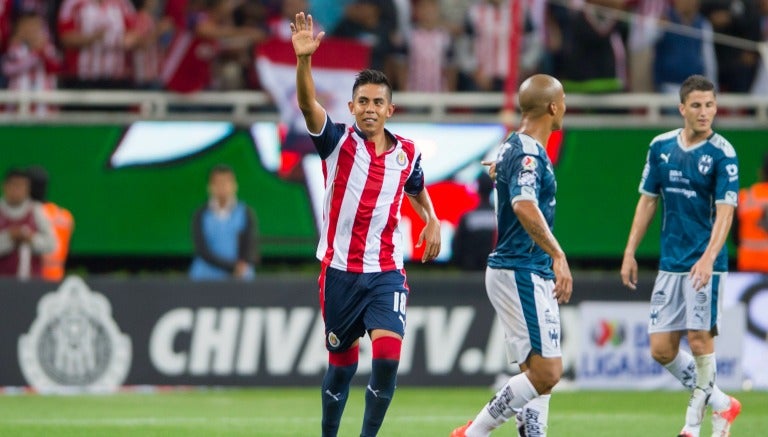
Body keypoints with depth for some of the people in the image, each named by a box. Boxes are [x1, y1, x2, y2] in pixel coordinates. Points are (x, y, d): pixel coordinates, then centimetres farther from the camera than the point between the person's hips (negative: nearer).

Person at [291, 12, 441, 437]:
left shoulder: (407, 153, 5)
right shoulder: (338, 142, -4)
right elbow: (308, 104, -23)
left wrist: (431, 221, 9)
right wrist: (304, 59, -39)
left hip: (386, 271, 1)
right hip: (340, 269, -1)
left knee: (387, 355, -17)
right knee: (342, 363, 8)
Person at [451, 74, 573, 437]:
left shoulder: (514, 147, 12)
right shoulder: (529, 154, -18)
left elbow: (496, 169, 35)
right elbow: (524, 205, -37)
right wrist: (558, 255, -42)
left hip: (520, 272, 10)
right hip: (523, 274, -10)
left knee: (538, 373, 8)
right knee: (546, 372, -12)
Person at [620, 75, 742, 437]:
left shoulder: (723, 154, -9)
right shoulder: (661, 147, 6)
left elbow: (724, 213, -16)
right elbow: (647, 202, 15)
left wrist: (708, 258, -29)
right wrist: (630, 253, 10)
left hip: (705, 264, -5)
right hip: (670, 263, 5)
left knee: (699, 338, -10)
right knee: (662, 349, 3)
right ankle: (720, 403, 20)